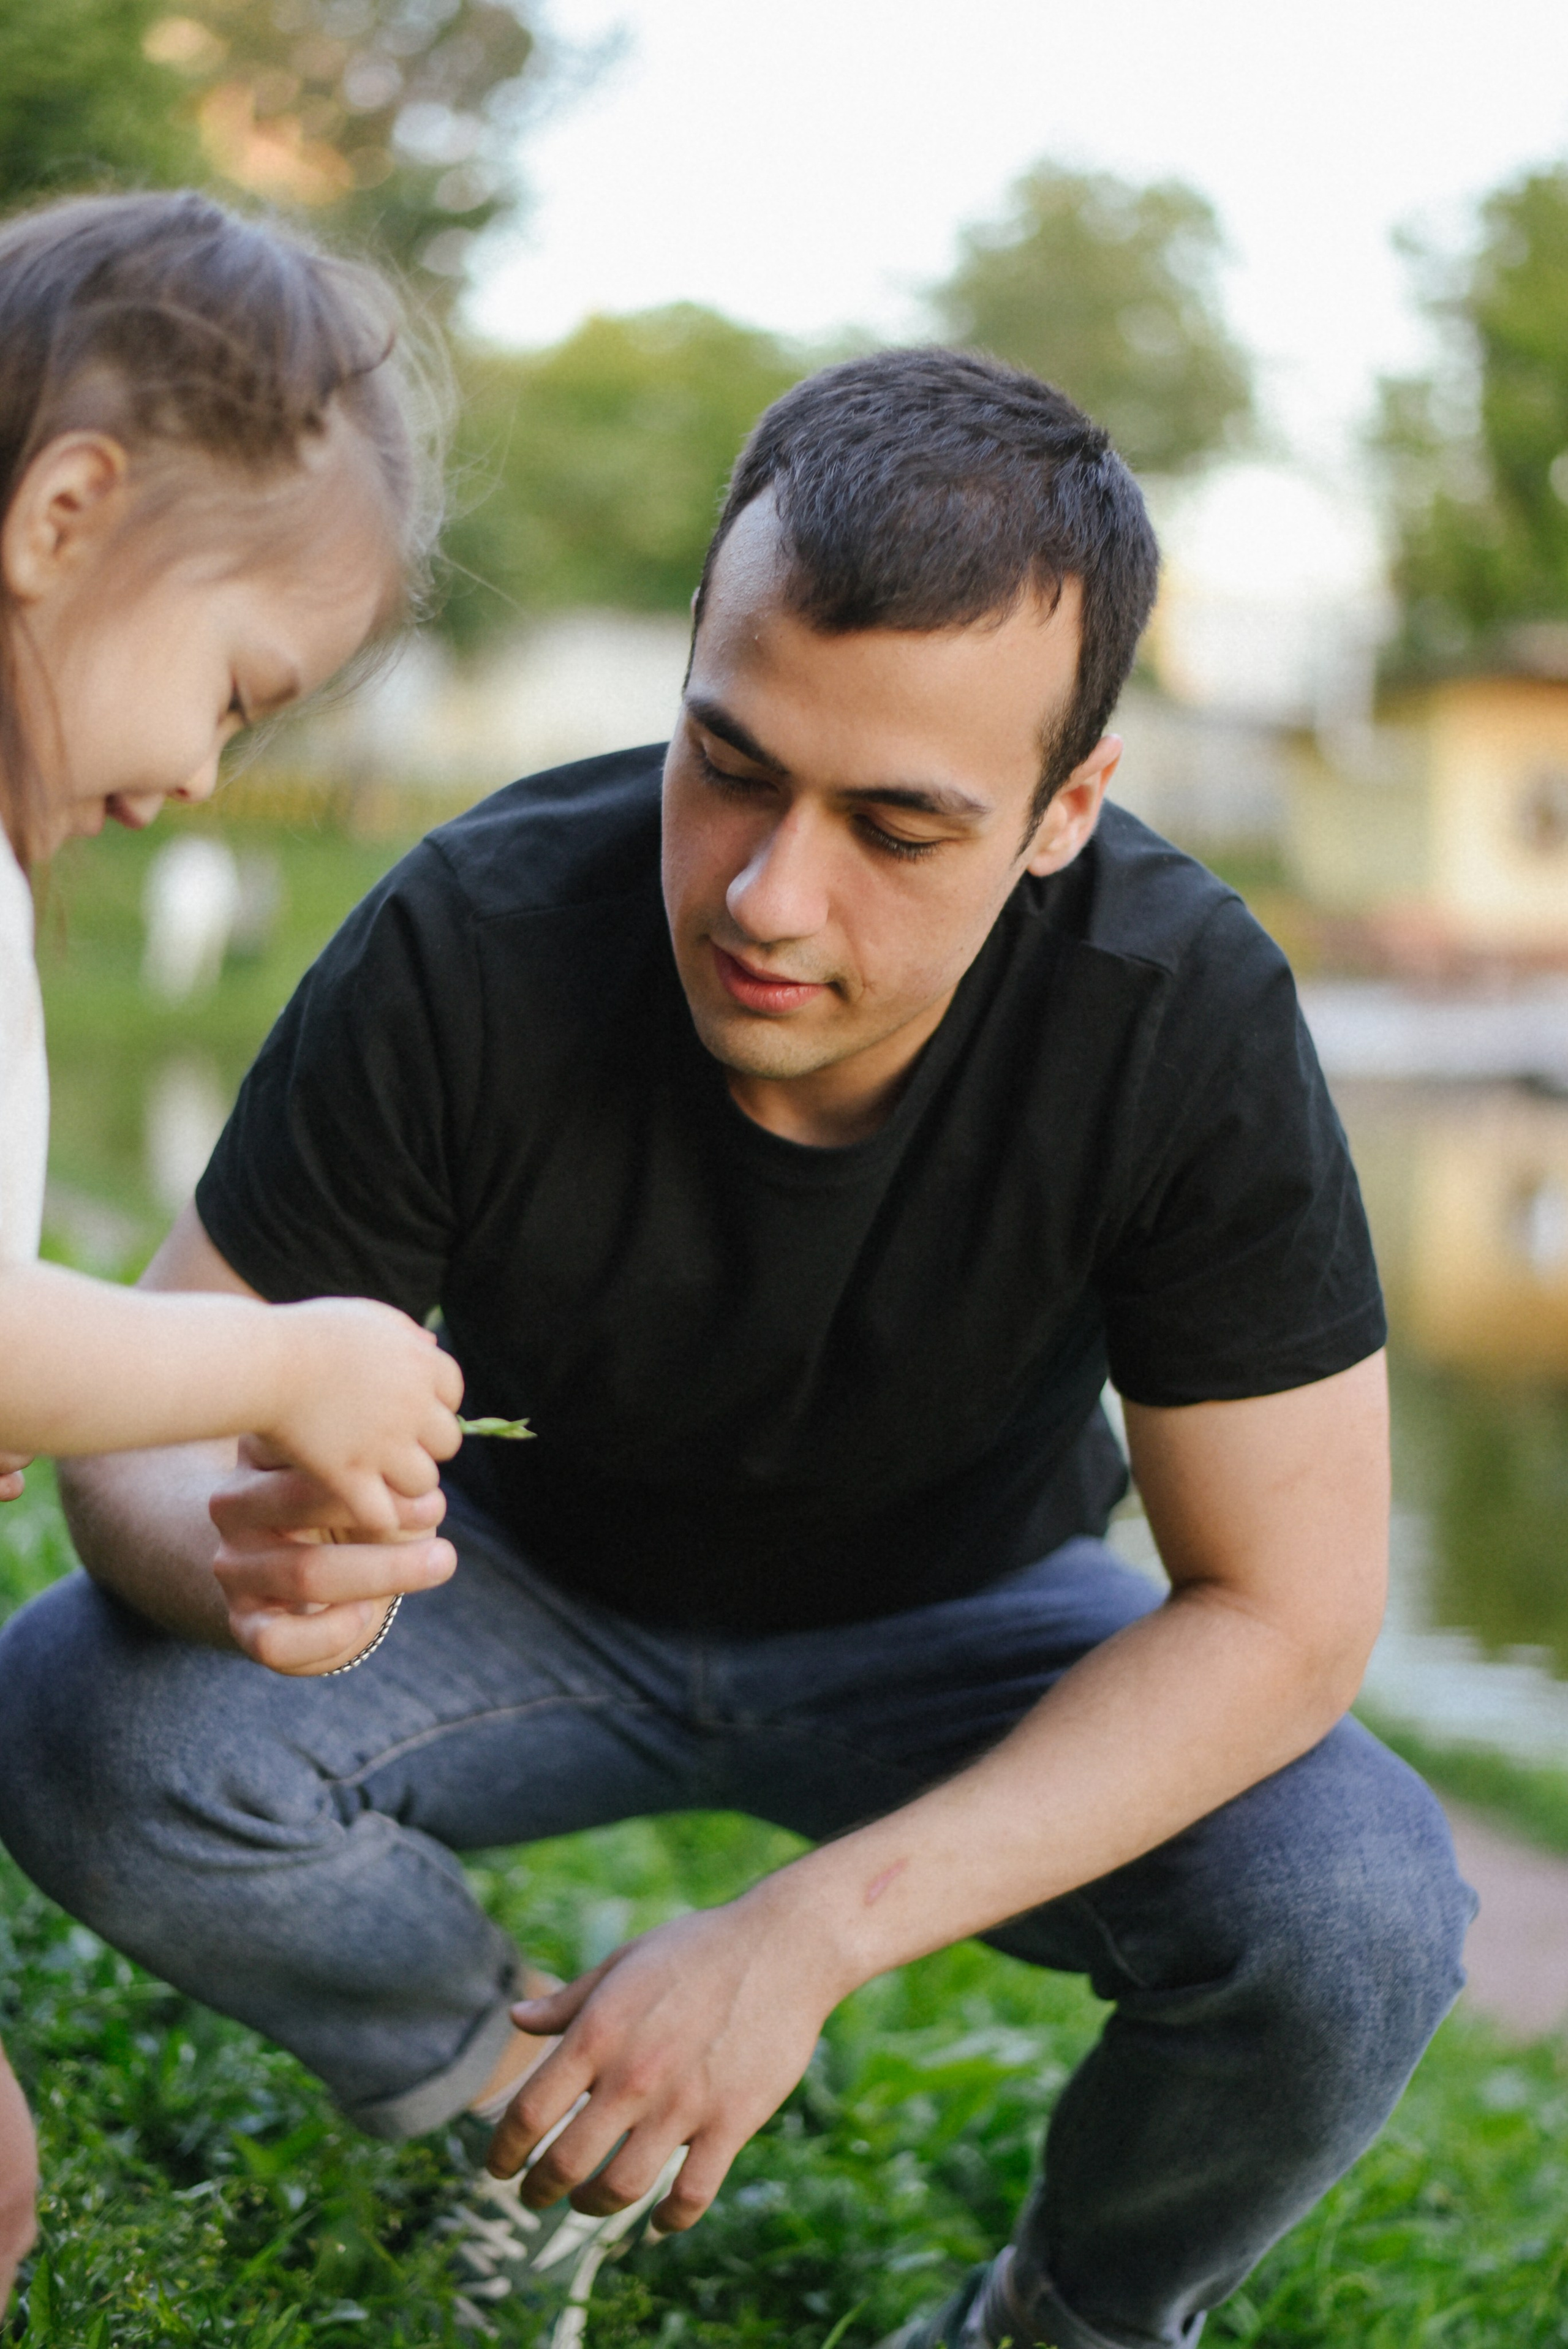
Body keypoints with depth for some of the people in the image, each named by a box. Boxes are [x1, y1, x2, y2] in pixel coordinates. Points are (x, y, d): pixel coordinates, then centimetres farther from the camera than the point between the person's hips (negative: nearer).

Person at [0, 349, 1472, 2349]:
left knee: (1357, 1920, -29)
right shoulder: (471, 945, -29)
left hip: (948, 1626, 0)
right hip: (536, 1587, 1)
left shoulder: (1184, 1015, -30)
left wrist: (810, 1930, -34)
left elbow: (1283, 1614, -25)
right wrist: (236, 1546, -48)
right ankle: (524, 2081, 4)